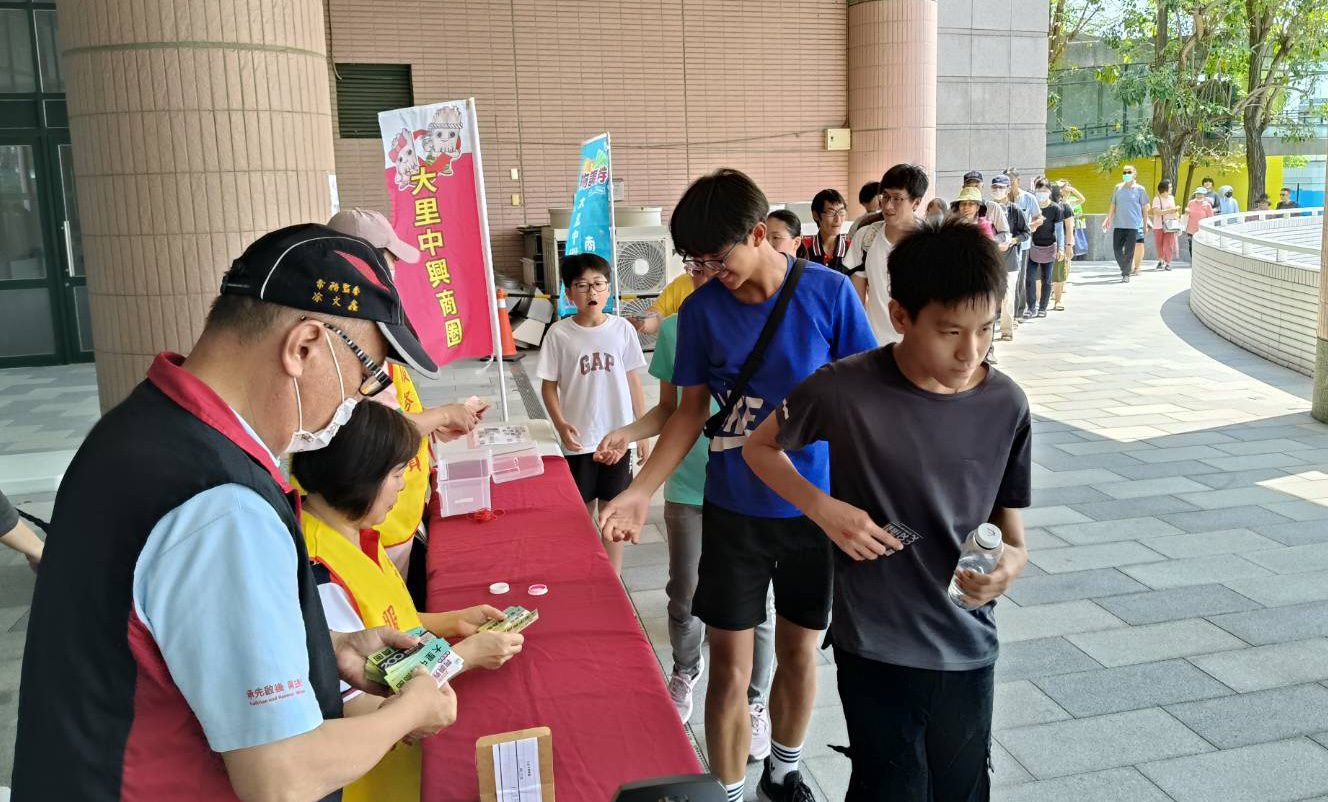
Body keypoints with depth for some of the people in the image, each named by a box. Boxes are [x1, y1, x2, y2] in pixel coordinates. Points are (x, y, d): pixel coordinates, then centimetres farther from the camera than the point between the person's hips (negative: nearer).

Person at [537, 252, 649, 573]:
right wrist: (561, 425, -17)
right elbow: (549, 387, -1)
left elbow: (634, 382, 4)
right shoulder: (559, 334, -7)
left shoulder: (621, 329, -3)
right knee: (581, 514, 11)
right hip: (578, 441, -1)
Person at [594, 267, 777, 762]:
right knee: (685, 596, 16)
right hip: (689, 489, 3)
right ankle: (684, 674, 44)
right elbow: (669, 408, 8)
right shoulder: (674, 330, 0)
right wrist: (628, 433, -8)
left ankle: (754, 703, 30)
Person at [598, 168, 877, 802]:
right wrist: (641, 493, -6)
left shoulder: (829, 292, -12)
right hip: (735, 512, 0)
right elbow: (692, 411, 1)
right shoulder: (701, 310, -7)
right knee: (730, 670, 4)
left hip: (815, 507, 0)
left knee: (799, 654, 16)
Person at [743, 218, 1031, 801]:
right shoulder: (845, 389, -17)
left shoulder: (1006, 405, -7)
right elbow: (760, 449, -1)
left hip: (968, 650, 3)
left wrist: (1011, 562, -18)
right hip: (874, 649, -3)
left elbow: (1011, 528, 4)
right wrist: (824, 509, -16)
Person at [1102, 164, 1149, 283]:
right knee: (1117, 249, 2)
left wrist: (1145, 223, 4)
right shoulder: (1118, 188, 8)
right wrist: (1108, 219, 8)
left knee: (1129, 251, -2)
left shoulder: (1139, 189, 1)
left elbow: (1145, 208, 5)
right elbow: (1113, 205, 15)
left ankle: (1126, 274, 7)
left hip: (1134, 225, -3)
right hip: (1119, 225, 3)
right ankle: (1125, 268, 24)